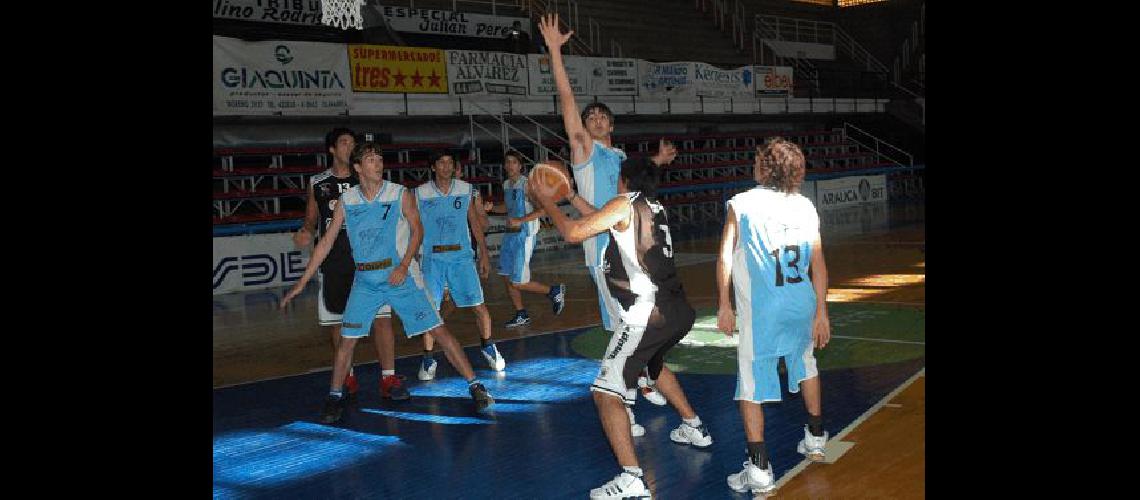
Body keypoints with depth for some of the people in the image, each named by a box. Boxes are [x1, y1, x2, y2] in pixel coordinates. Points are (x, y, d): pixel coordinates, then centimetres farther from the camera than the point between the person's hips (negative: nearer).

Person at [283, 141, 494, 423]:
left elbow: (417, 230, 0)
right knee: (347, 339, 0)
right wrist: (302, 283, 3)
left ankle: (474, 386, 2)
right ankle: (334, 398, 19)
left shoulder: (399, 194, -4)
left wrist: (404, 266, -14)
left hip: (400, 275, -2)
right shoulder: (347, 200, 2)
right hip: (365, 280, 2)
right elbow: (327, 242, 5)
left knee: (437, 329, -5)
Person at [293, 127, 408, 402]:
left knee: (381, 317, -7)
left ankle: (388, 379, -1)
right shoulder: (318, 183, 7)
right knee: (337, 322, 7)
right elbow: (311, 220, 14)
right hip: (333, 261, 1)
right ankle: (347, 379, 21)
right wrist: (306, 233, -7)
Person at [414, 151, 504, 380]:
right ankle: (428, 359, 12)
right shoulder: (421, 193, 0)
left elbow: (475, 222, 10)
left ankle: (488, 347, 20)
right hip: (432, 258, -1)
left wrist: (484, 254, 8)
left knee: (478, 305, -2)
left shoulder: (466, 190, 4)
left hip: (461, 256, 1)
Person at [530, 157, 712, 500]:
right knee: (655, 364, 37)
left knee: (606, 393, -8)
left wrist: (545, 201, 5)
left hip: (646, 317, -9)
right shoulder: (656, 209, 18)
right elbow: (611, 225, 33)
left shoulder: (626, 203, -5)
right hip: (678, 312, 9)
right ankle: (694, 428, 49)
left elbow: (573, 233, -10)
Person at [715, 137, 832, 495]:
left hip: (760, 309, -5)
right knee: (805, 365, 27)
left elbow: (725, 258, -5)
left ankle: (759, 470, -2)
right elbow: (818, 263, 5)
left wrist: (724, 305, 3)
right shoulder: (805, 206, 7)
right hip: (802, 303, 5)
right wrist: (821, 311, 10)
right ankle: (816, 439, 43)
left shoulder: (741, 204, -2)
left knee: (751, 383, 2)